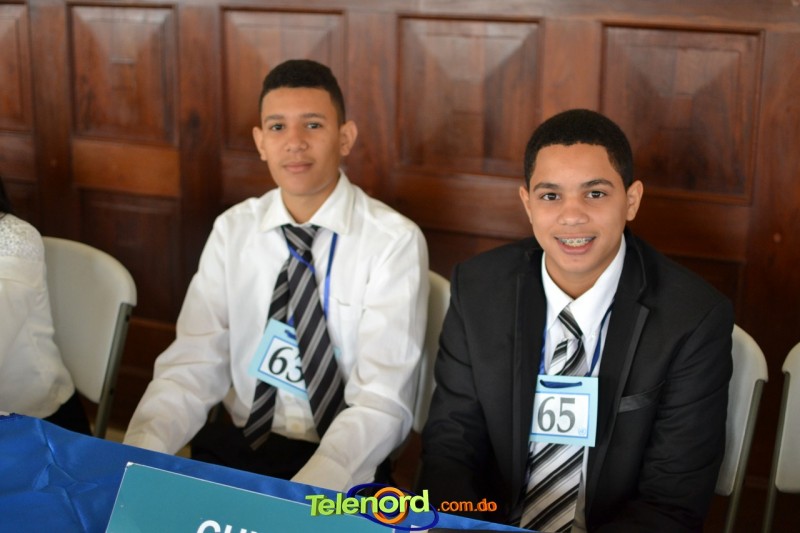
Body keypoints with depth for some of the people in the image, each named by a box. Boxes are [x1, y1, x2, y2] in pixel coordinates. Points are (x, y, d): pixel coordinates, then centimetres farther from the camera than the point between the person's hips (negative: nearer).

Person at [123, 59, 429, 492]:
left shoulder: (394, 242, -9)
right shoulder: (232, 230, 4)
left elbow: (381, 403, -15)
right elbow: (192, 364, -3)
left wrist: (304, 498, -30)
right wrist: (136, 459, -20)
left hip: (336, 471, -3)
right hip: (236, 443, 3)